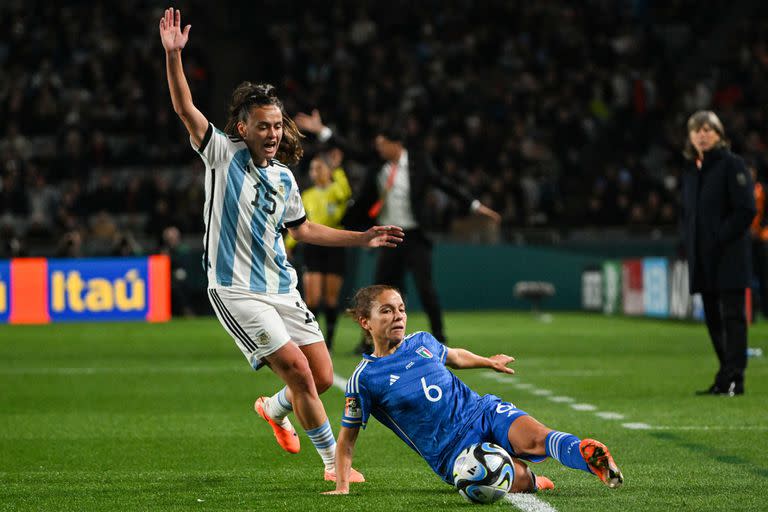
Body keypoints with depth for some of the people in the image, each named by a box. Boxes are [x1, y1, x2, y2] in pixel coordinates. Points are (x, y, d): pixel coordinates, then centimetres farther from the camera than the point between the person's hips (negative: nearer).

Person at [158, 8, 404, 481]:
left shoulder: (284, 177, 11)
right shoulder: (224, 153, -4)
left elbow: (302, 228, 25)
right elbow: (186, 110, -17)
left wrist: (363, 238, 22)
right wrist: (173, 56, -30)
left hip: (282, 289, 6)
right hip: (237, 291, -6)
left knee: (322, 378, 4)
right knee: (297, 369, -14)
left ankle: (276, 408, 37)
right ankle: (333, 461, 0)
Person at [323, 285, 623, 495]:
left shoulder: (421, 342, 10)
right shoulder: (364, 379, -4)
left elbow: (452, 356, 35)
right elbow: (347, 438, 3)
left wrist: (489, 362, 51)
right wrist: (341, 487, -7)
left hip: (481, 411, 4)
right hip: (451, 450, -4)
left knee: (536, 439, -29)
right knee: (516, 480, -30)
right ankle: (531, 481, -4)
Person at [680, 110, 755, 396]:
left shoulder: (732, 165, -4)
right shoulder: (690, 172, 17)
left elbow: (746, 209, -11)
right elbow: (685, 212, 24)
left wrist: (720, 239, -15)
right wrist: (689, 241, 7)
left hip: (729, 256, -7)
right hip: (702, 259, 7)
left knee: (732, 316, -8)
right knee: (713, 318, 8)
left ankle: (733, 378, -11)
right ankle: (726, 377, 13)